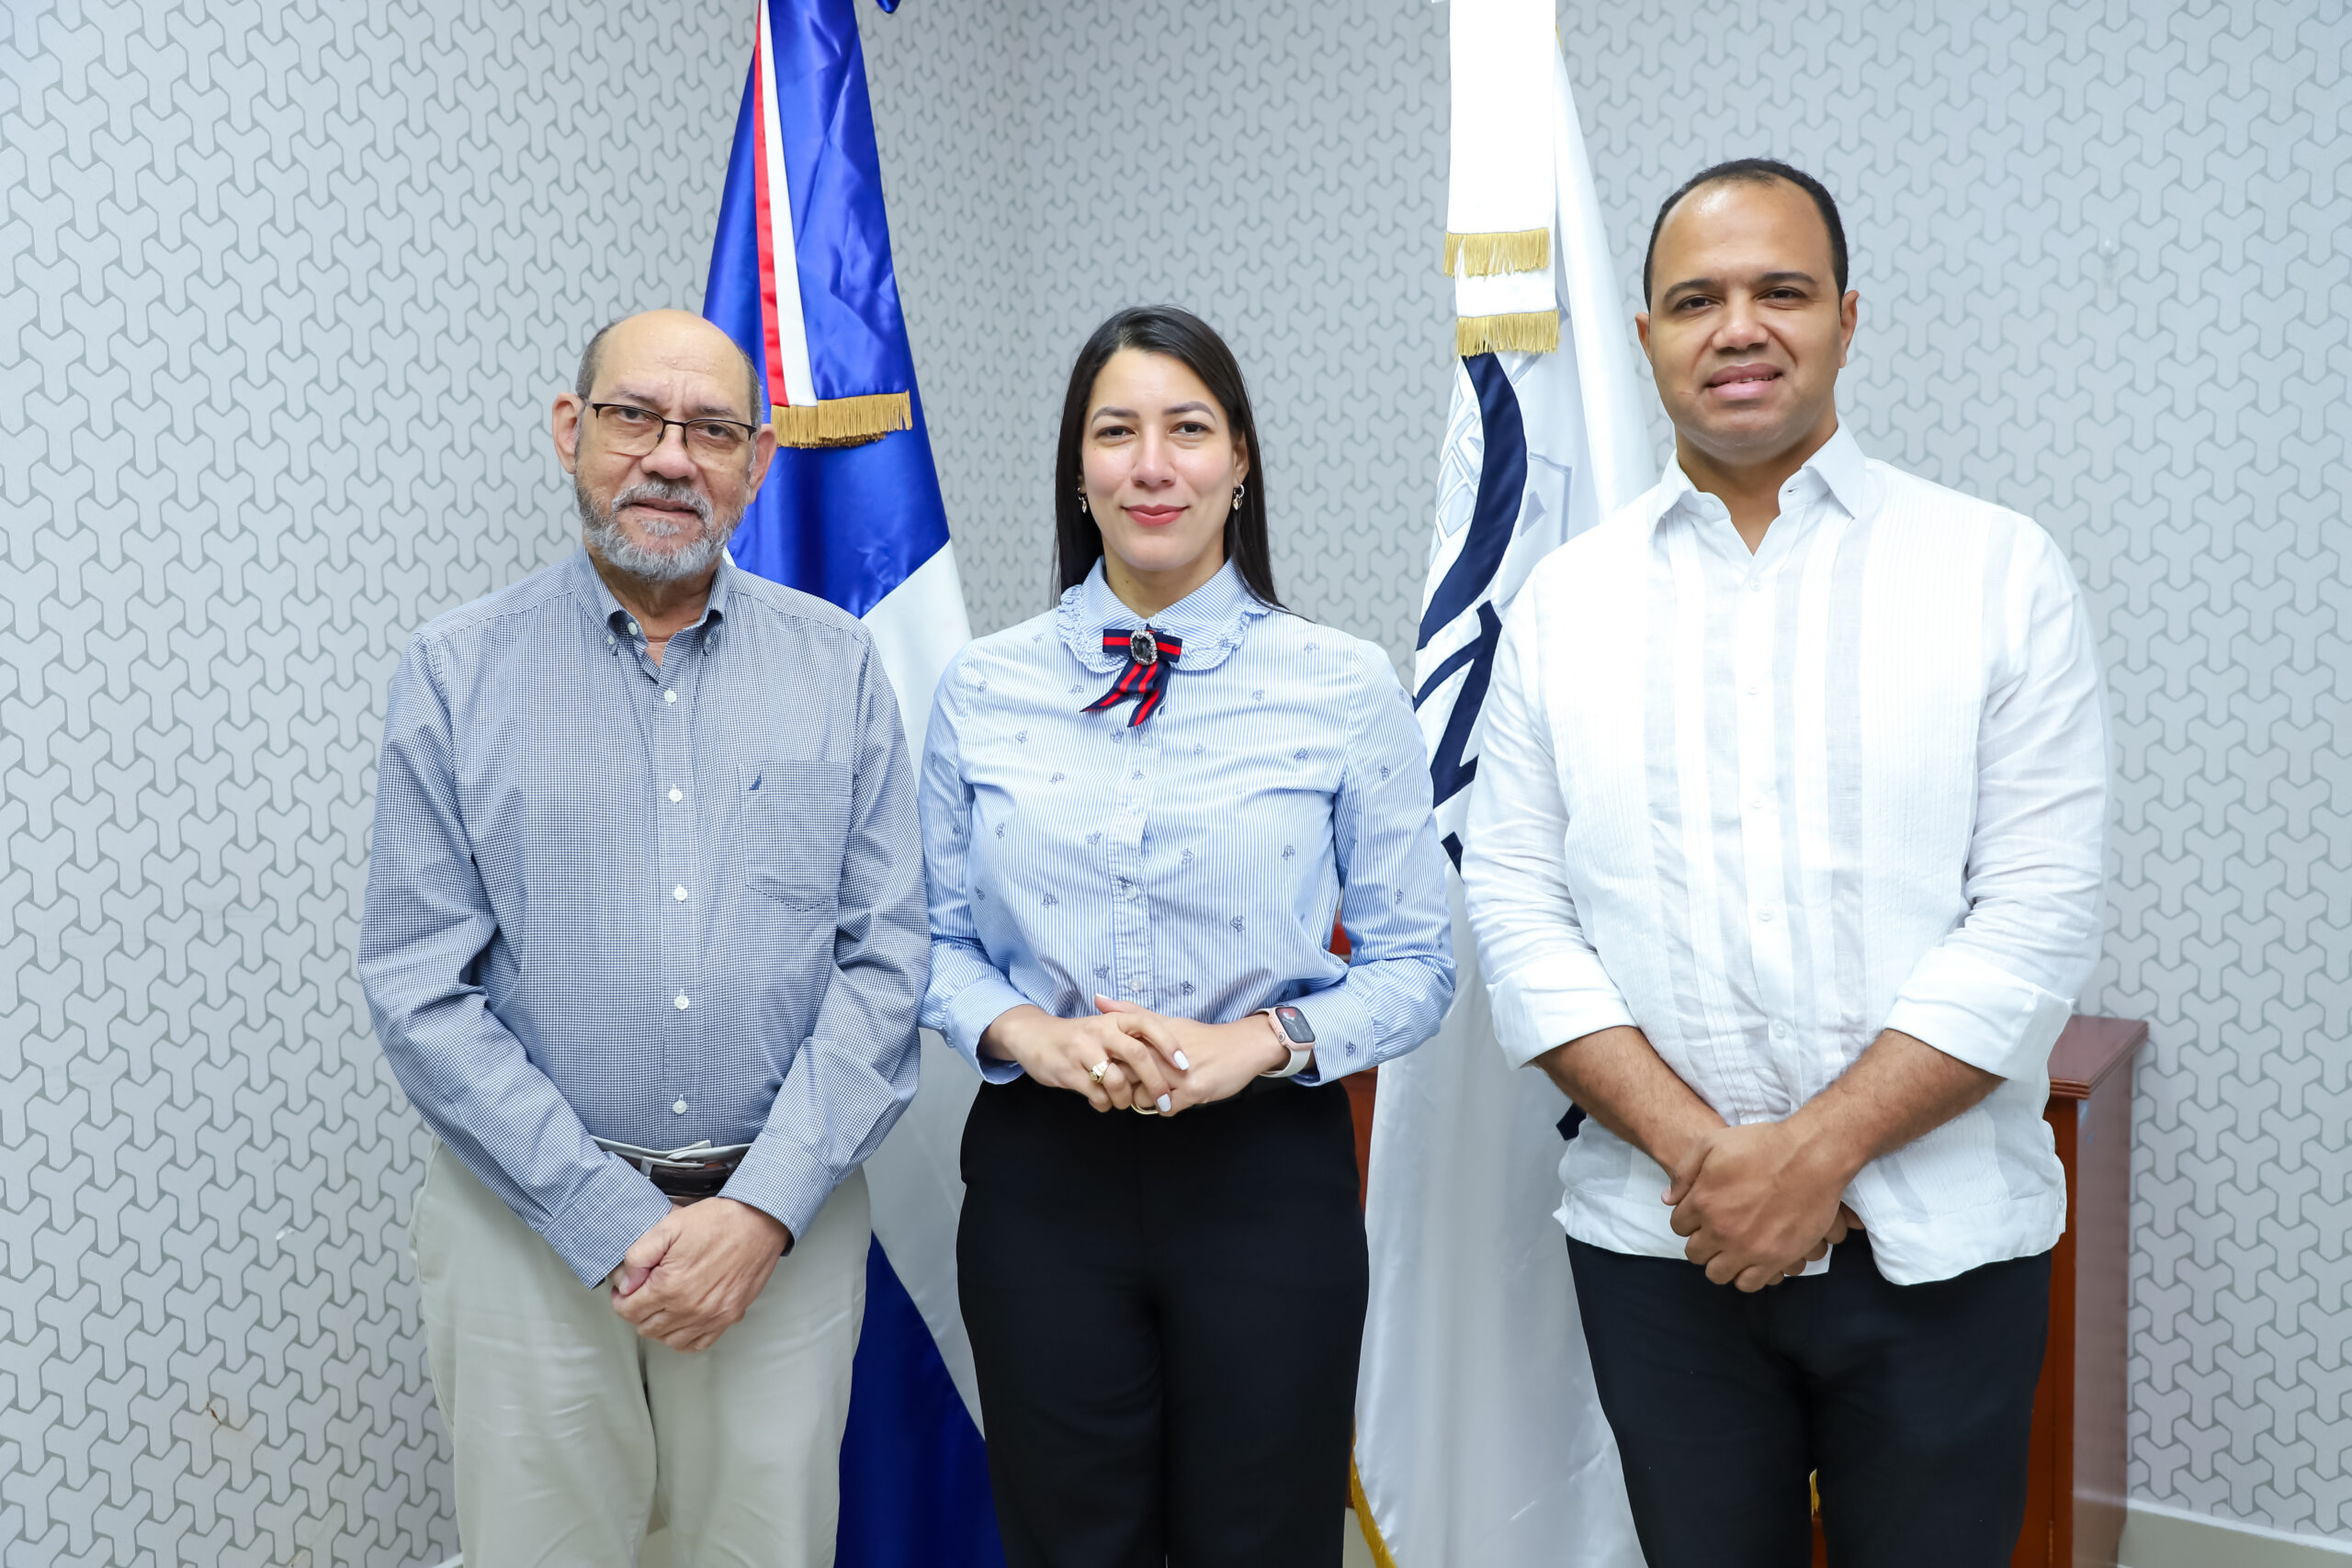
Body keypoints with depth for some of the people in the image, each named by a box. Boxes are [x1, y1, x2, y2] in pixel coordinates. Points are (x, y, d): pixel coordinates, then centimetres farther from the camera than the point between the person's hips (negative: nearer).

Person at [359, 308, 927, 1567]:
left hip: (784, 1220, 1)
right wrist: (614, 1227, -11)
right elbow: (420, 992, -5)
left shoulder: (837, 666, 1)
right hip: (530, 1223, -1)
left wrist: (766, 1208, -11)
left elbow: (886, 958, -2)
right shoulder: (453, 674, -2)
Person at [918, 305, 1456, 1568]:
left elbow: (1414, 962, 0)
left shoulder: (1346, 689, -3)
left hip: (1267, 1172, -1)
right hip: (1042, 1172, 1)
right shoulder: (981, 690, 1)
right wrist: (1030, 1033, -13)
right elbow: (938, 940, 7)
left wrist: (1262, 1040, -16)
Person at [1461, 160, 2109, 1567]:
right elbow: (1516, 903, -2)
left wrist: (1818, 1151, -14)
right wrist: (1699, 1150, -12)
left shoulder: (2002, 573, -1)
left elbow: (2039, 918, -7)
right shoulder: (1567, 597, 4)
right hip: (1659, 1240, 2)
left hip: (1937, 1247, -1)